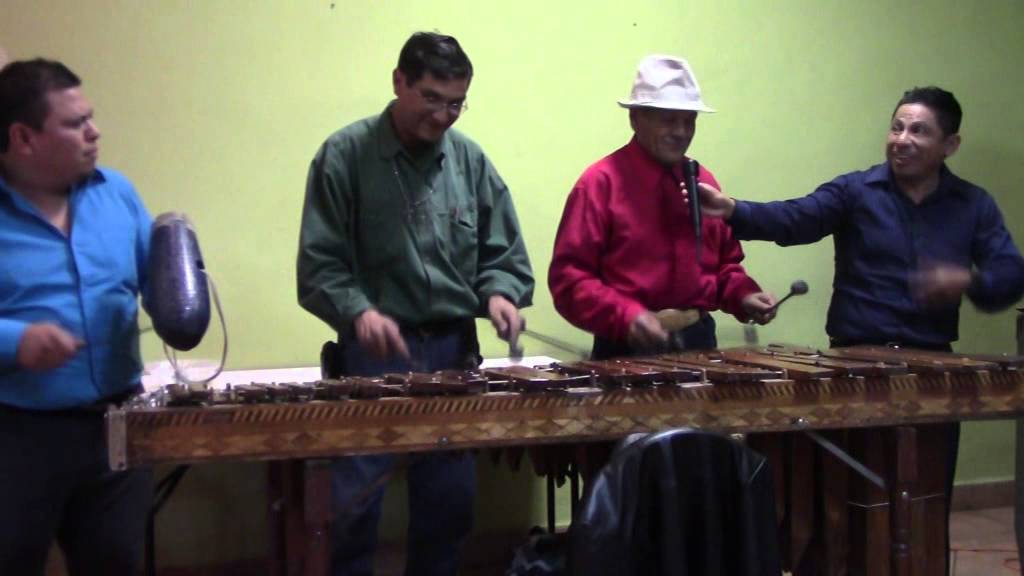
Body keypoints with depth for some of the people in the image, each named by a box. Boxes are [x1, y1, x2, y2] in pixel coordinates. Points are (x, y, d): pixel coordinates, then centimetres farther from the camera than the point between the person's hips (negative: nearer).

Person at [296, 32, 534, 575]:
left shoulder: (470, 160, 6)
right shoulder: (345, 155, -5)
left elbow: (504, 253, 10)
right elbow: (319, 264, -8)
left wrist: (499, 293, -11)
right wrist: (358, 311, -26)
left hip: (454, 350, 4)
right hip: (375, 352, -3)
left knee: (450, 500, 12)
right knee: (356, 503, 0)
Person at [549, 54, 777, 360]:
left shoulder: (704, 182, 9)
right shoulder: (601, 182, -9)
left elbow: (724, 261, 18)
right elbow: (568, 276, -13)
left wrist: (742, 295, -2)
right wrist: (626, 317, -25)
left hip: (699, 340, 5)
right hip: (629, 347, -5)